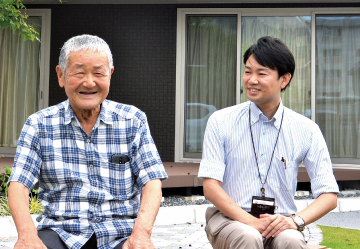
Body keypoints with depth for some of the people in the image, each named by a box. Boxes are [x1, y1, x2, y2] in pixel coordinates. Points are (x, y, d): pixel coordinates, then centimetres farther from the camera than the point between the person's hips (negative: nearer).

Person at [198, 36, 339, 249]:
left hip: (279, 222, 1)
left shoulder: (306, 130, 4)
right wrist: (250, 221, -18)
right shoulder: (221, 122, 2)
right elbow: (211, 187, -4)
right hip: (230, 218, -1)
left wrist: (296, 220, -18)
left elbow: (329, 196, 1)